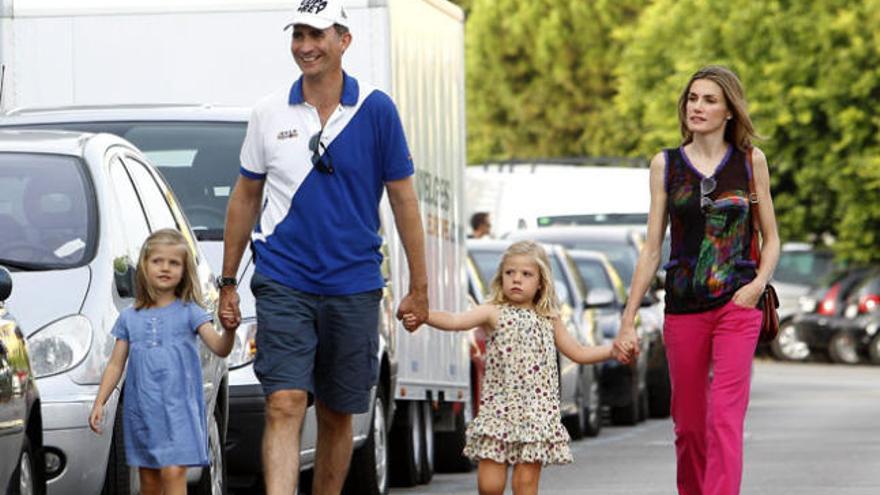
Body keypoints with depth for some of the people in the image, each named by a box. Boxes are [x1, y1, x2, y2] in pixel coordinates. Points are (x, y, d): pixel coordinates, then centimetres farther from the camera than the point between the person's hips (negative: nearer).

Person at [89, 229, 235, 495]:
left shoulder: (190, 313, 0)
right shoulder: (129, 318, 9)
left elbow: (220, 348, -11)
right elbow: (116, 365, 12)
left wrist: (230, 331, -33)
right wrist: (99, 403, 4)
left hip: (178, 407, -4)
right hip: (141, 410, 4)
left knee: (173, 473, -16)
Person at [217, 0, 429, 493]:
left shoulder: (376, 110, -2)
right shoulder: (270, 113, 3)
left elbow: (404, 199, 3)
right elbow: (245, 198, 13)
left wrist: (419, 288, 3)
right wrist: (228, 281, 13)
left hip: (354, 286, 0)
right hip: (283, 282, 0)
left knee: (338, 416, 10)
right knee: (284, 406, -14)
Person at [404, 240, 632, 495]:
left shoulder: (549, 320, 12)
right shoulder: (493, 313, 1)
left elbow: (578, 353, 22)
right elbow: (455, 321, -15)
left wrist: (612, 350, 10)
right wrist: (422, 315, -32)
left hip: (537, 413, 2)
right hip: (499, 408, -2)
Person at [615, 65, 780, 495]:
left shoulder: (750, 161, 5)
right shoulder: (666, 165, 7)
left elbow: (771, 238, 11)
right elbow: (652, 249, 8)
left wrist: (759, 283, -8)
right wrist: (628, 319, 5)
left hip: (736, 304, -2)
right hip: (683, 309, 2)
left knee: (724, 418, -14)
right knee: (688, 424, 7)